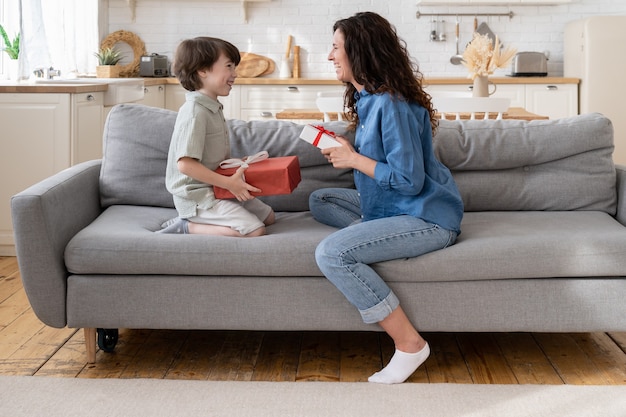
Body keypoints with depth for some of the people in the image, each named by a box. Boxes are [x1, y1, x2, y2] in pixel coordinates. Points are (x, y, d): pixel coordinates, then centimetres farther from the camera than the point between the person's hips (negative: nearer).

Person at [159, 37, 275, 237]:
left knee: (268, 216, 16)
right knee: (255, 230, -20)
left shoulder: (213, 108, 11)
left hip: (215, 189, 10)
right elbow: (185, 164, -27)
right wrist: (228, 183, -25)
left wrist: (238, 164, 5)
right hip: (196, 195, -10)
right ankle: (186, 227, -11)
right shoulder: (195, 111, -20)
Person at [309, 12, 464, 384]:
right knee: (320, 201, 22)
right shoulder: (368, 97, 8)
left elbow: (409, 180, -24)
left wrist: (355, 160, -13)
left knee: (331, 253, -26)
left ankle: (409, 344, -19)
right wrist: (346, 151, 3)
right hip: (392, 207, 11)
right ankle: (380, 237, -2)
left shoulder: (392, 104, -22)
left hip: (427, 218, -11)